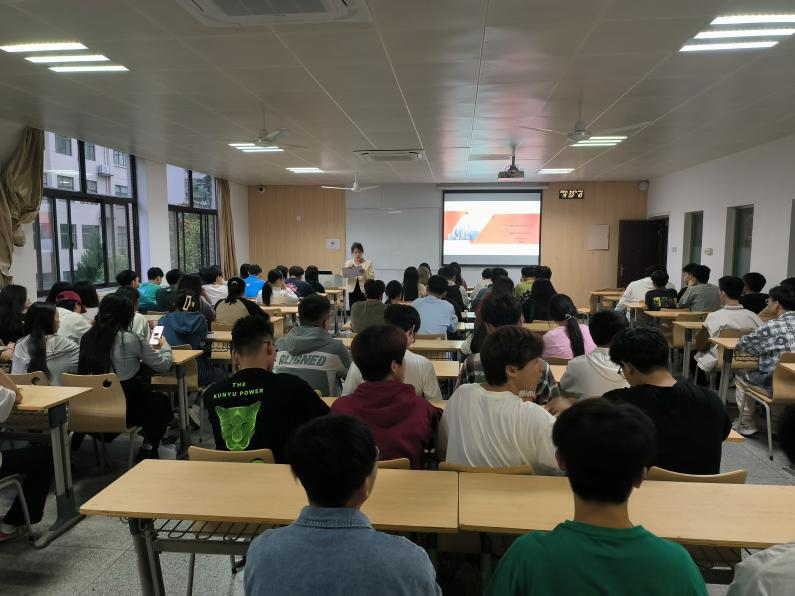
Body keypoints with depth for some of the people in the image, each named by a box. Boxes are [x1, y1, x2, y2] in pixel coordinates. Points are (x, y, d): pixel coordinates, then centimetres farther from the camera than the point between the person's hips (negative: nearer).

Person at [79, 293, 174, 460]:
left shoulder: (88, 337, -3)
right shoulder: (131, 340, -17)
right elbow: (163, 365, -7)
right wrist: (164, 345, 16)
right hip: (126, 408, -5)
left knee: (150, 397, 30)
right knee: (163, 403, 25)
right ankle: (148, 449, 30)